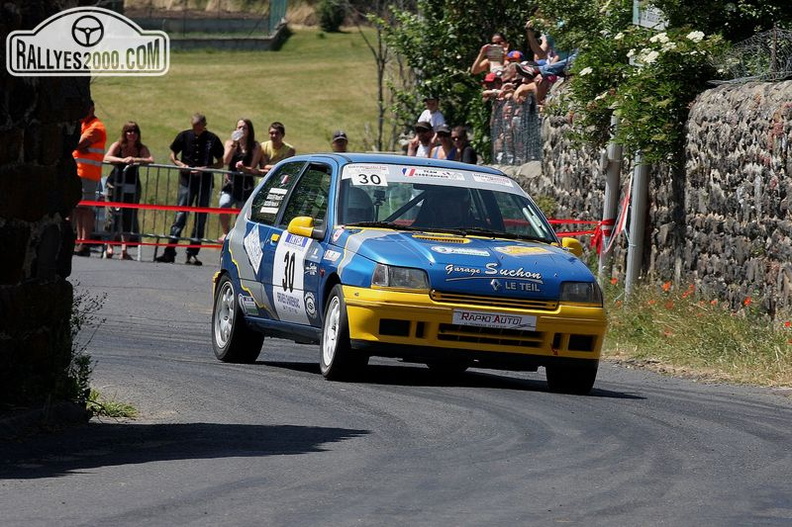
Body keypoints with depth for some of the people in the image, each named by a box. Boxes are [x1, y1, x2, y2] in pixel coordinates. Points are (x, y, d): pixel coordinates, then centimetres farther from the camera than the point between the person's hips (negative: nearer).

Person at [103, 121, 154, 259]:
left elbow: (151, 160, -14)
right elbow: (107, 157, -18)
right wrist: (123, 160, -33)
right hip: (115, 185, -1)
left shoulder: (141, 148, 3)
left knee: (129, 217, -3)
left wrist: (136, 160, -29)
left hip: (132, 187, 2)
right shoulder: (118, 146, -1)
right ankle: (109, 247, -1)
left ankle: (124, 249, -3)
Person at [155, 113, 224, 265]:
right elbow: (173, 156, 12)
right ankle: (170, 251, -8)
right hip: (187, 181, 0)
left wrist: (206, 169, -12)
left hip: (205, 182, 0)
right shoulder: (184, 136, 3)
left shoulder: (212, 140, 0)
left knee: (201, 218, 2)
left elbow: (220, 163, 5)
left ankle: (192, 254, 7)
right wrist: (181, 165, -9)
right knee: (180, 215, -7)